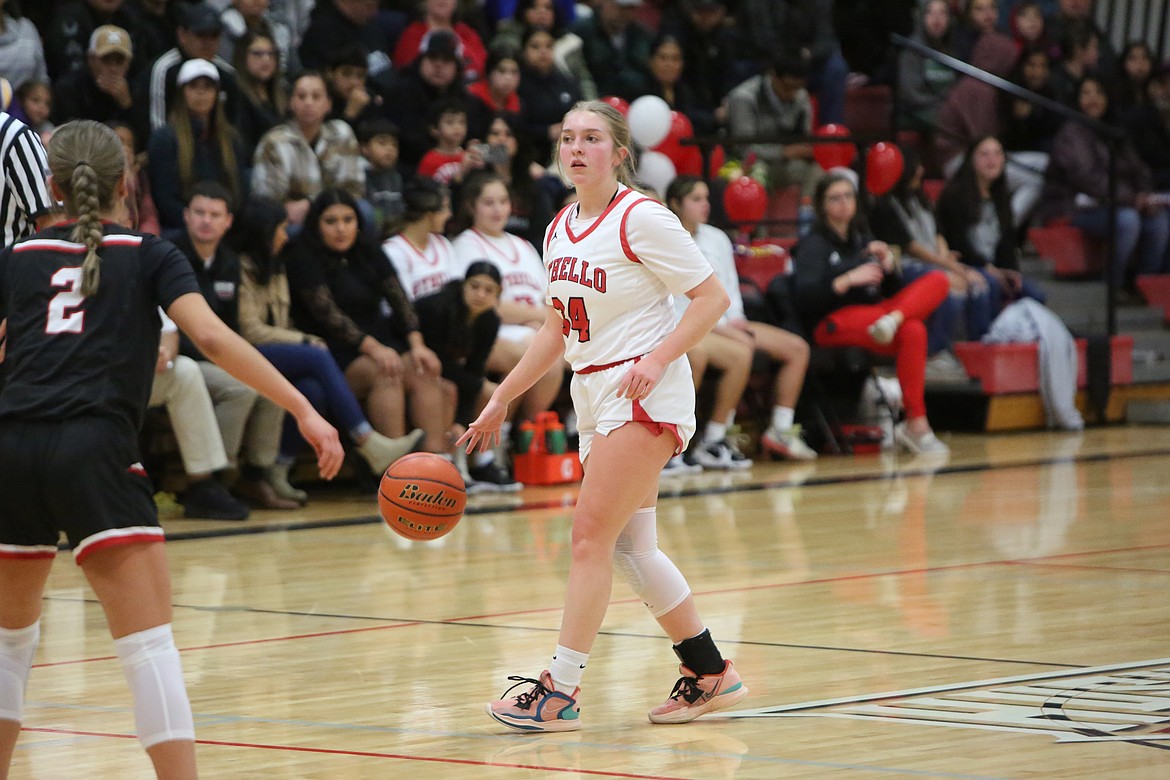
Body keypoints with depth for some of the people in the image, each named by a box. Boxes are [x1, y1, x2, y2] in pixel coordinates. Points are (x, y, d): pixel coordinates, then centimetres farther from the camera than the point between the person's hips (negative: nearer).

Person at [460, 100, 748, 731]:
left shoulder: (641, 218, -11)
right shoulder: (559, 231, 12)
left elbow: (713, 297, -11)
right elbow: (557, 329, 21)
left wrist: (657, 358, -22)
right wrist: (501, 399, 19)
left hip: (644, 395, -8)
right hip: (593, 397, 8)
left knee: (591, 535, -13)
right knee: (630, 548, 10)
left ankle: (560, 690, -11)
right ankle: (710, 673, 21)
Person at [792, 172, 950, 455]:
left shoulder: (862, 239, 21)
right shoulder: (814, 245, 2)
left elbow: (891, 292, 20)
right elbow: (805, 298, -14)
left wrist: (887, 267, -1)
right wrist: (848, 279, -24)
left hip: (874, 311, 7)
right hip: (834, 323, -7)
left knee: (937, 280, -13)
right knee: (912, 331, -33)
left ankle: (893, 320, -39)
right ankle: (915, 425, -33)